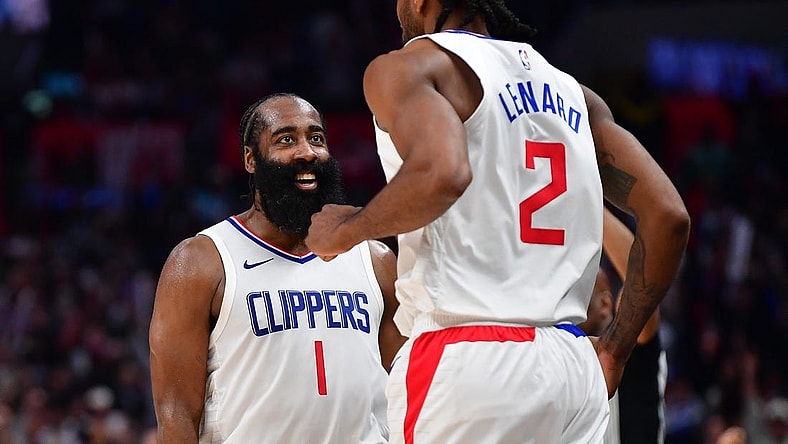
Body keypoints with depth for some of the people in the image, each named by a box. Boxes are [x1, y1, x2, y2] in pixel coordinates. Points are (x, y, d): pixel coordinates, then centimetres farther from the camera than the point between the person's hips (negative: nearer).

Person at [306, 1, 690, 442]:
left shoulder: (410, 68, -1)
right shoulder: (572, 92, 19)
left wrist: (346, 230, -5)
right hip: (573, 365, 7)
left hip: (465, 357, -7)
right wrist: (614, 351, 18)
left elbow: (441, 176, -22)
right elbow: (668, 215, 11)